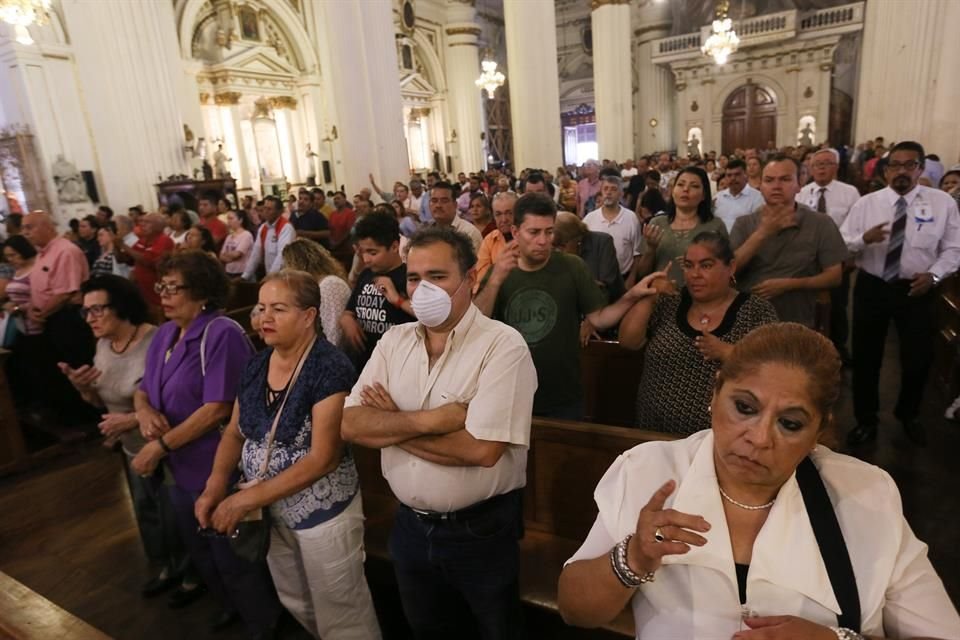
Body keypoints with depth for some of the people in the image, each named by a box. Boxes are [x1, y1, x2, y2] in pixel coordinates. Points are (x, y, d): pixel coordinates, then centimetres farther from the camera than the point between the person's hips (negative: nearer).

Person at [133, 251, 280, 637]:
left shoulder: (221, 334, -22)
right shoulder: (165, 333, 6)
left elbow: (217, 408, -26)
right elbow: (144, 388, 13)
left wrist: (160, 446, -20)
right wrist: (143, 409, -10)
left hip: (217, 470, -9)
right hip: (180, 468, 9)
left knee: (233, 557, 9)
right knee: (200, 551, 26)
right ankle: (231, 606, 52)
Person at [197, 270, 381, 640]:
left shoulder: (330, 369, -23)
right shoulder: (257, 365, -1)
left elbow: (322, 458, -26)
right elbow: (235, 431, 6)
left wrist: (247, 499, -23)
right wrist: (216, 484, -11)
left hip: (323, 513, -7)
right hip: (272, 512, 7)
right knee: (296, 605, 27)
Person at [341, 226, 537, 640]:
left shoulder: (502, 344, -20)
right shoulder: (394, 341, -2)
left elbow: (481, 449, -28)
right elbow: (351, 425, -9)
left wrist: (392, 421, -17)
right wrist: (425, 420, -24)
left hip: (481, 529, -5)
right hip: (410, 526, 5)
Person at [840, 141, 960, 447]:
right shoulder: (866, 203, -2)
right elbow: (841, 244, -7)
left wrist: (934, 275, -16)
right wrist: (864, 238, -26)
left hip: (916, 290, 0)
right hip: (871, 287, 0)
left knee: (918, 358, 10)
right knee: (865, 357, 9)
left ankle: (908, 416, 39)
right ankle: (866, 420, 28)